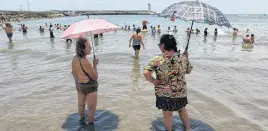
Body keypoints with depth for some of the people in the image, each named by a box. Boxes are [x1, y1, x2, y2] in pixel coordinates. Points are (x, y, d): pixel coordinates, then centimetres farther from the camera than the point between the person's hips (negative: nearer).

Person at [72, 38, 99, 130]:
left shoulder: (74, 58, -5)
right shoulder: (85, 62, -31)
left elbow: (73, 72, 9)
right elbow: (95, 77, -22)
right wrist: (95, 65, -10)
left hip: (79, 85, 9)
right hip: (89, 87, -9)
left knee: (81, 104, 25)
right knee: (91, 107, 9)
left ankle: (82, 120, 45)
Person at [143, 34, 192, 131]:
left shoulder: (156, 60, -19)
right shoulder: (183, 57, -8)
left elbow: (146, 73, -30)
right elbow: (188, 71, 8)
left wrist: (153, 81, -12)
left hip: (165, 93, -3)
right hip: (181, 92, 4)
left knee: (167, 115, 17)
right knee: (182, 109, 29)